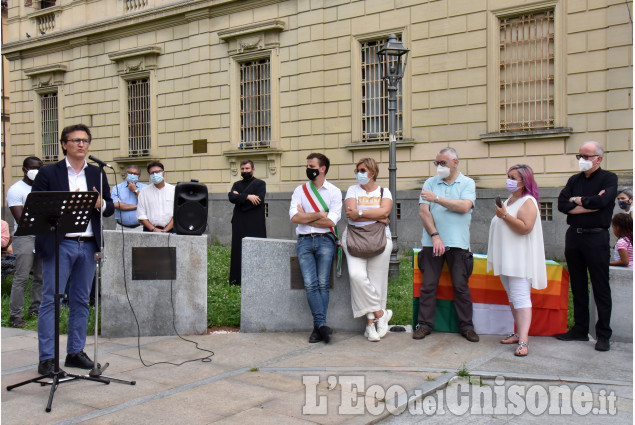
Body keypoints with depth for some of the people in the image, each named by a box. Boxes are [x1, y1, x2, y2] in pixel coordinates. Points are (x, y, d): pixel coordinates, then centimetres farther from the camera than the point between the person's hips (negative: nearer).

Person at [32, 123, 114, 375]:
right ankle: (47, 359, 3)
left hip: (88, 245, 5)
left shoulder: (97, 174, 14)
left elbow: (110, 208, 13)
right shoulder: (48, 173, 1)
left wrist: (100, 203, -10)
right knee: (50, 301, -3)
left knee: (81, 301, 11)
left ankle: (75, 352, 21)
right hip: (58, 244, -4)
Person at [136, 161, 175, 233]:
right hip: (149, 230, 1)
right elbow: (141, 215, 6)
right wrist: (153, 229, -6)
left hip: (169, 230, 0)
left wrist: (166, 229, -7)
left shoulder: (173, 190, 9)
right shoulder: (144, 191, 12)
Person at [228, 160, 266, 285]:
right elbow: (231, 197, -1)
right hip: (239, 223, 4)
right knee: (238, 251, 1)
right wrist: (247, 197, -14)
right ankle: (236, 279, 5)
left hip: (255, 224, -4)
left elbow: (259, 200, -11)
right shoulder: (237, 184, 19)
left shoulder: (260, 184, 6)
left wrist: (239, 197, -3)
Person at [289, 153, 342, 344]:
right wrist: (319, 215, -4)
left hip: (325, 240, -2)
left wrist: (305, 217, -1)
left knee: (322, 283, -9)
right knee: (310, 284, -11)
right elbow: (294, 217, -1)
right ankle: (322, 325, -12)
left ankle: (318, 327, -4)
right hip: (304, 241, 2)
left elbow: (330, 222, -6)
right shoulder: (300, 190, 15)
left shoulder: (334, 192, 8)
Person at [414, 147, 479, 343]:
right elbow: (423, 211, 0)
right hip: (432, 242, 1)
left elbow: (464, 207, -12)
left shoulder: (468, 183, 6)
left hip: (458, 243, -1)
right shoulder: (430, 183, 10)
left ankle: (466, 326, 12)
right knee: (428, 285, 2)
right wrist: (435, 236, -11)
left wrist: (437, 198, -10)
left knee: (461, 286, 2)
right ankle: (425, 324, 11)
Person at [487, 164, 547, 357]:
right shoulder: (509, 200, 18)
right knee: (513, 297, 12)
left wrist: (504, 215, -23)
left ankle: (523, 341, -21)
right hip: (507, 259, 10)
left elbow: (525, 227, -24)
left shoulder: (528, 202, -10)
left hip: (520, 260, -10)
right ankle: (519, 332, 19)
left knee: (520, 297, -16)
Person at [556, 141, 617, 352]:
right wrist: (590, 205, -12)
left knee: (601, 288, 0)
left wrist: (577, 200, -5)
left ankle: (603, 335, 7)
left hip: (596, 237, -5)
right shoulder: (574, 180, 12)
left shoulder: (609, 178, -2)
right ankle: (580, 329, 20)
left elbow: (601, 201, -20)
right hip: (573, 236, 5)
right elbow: (562, 204, -2)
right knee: (578, 287, 11)